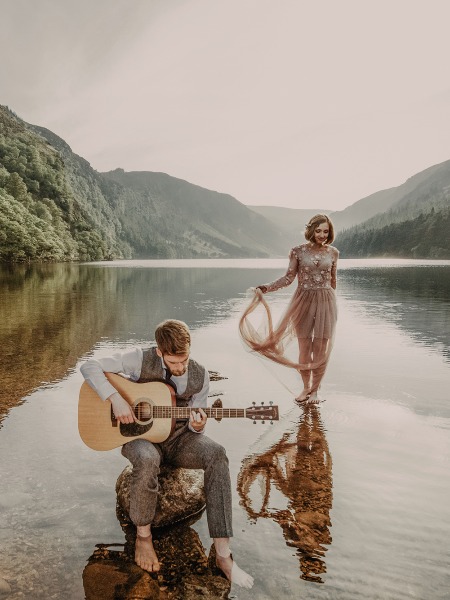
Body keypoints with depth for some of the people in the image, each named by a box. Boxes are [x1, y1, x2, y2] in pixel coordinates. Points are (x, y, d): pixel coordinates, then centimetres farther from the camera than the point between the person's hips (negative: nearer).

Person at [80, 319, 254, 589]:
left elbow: (195, 427, 2)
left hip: (178, 438, 2)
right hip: (140, 435, -2)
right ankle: (143, 536, -9)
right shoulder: (141, 359, -16)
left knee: (217, 454, -28)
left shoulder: (199, 376, -7)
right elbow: (90, 367, -17)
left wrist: (198, 426, -24)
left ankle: (223, 554, -24)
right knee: (147, 460, -39)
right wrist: (116, 399, -28)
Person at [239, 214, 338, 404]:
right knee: (304, 348, 3)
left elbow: (332, 280, 14)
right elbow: (288, 278, -3)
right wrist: (265, 288, -15)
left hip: (326, 301, 1)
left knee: (321, 349, 2)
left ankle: (315, 390, 19)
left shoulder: (333, 253, 4)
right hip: (303, 301, -1)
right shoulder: (298, 251, -2)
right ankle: (306, 387, 24)